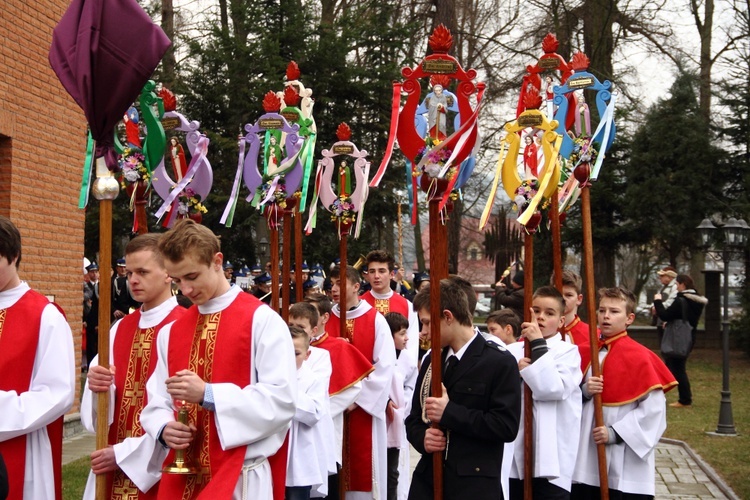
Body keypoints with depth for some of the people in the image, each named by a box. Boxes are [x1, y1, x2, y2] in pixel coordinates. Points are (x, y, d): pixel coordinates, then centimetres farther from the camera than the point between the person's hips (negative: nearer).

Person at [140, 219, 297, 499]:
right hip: (181, 478, 5)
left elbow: (281, 400, -15)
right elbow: (157, 402, 11)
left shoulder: (261, 320, -8)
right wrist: (164, 428, -11)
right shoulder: (170, 333, 10)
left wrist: (208, 394, -21)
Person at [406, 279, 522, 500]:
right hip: (427, 481, 5)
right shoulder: (431, 360, 14)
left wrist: (450, 412, -17)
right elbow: (415, 418, 19)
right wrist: (422, 438, -4)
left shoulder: (500, 362, -7)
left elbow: (507, 426, -15)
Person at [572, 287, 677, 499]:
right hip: (587, 458, 5)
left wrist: (615, 433, -17)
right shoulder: (588, 353, 10)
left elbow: (654, 408, -12)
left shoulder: (639, 357, -8)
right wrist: (584, 391, -7)